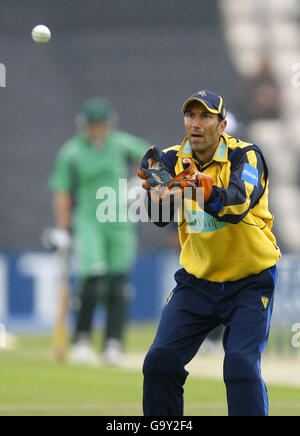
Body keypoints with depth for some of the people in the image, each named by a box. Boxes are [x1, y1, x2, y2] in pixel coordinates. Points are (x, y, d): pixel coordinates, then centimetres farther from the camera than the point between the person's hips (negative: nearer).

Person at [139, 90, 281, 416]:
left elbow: (239, 203, -32)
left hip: (249, 282, -4)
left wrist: (202, 187, -51)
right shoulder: (174, 160, -1)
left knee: (241, 365, -19)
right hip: (197, 278, 4)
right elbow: (160, 217, -16)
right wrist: (158, 190, -38)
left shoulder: (245, 156, -13)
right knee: (160, 361, -3)